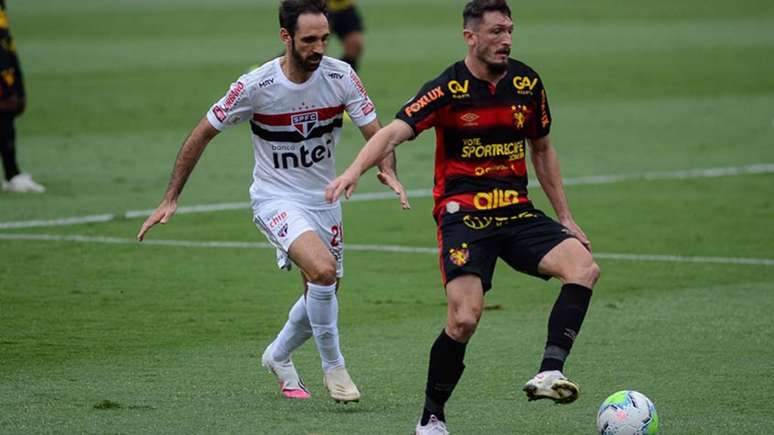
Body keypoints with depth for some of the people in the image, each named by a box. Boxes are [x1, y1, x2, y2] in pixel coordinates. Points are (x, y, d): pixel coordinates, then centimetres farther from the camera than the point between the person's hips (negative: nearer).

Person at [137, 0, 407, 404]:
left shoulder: (341, 77, -11)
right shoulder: (255, 86, -19)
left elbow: (375, 132, -8)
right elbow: (202, 134, -8)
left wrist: (388, 170, -32)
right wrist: (170, 200, -8)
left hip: (324, 198, 5)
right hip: (275, 199, -5)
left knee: (322, 296, 12)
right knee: (323, 269, -29)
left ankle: (278, 356, 42)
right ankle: (333, 366, -11)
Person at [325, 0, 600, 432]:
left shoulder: (527, 82, 6)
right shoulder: (448, 89, -10)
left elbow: (542, 149, 19)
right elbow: (394, 132, -21)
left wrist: (565, 217, 18)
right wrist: (355, 170, -39)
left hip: (517, 213, 5)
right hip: (463, 214, -5)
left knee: (584, 267, -20)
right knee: (464, 319, -19)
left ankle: (549, 372, -25)